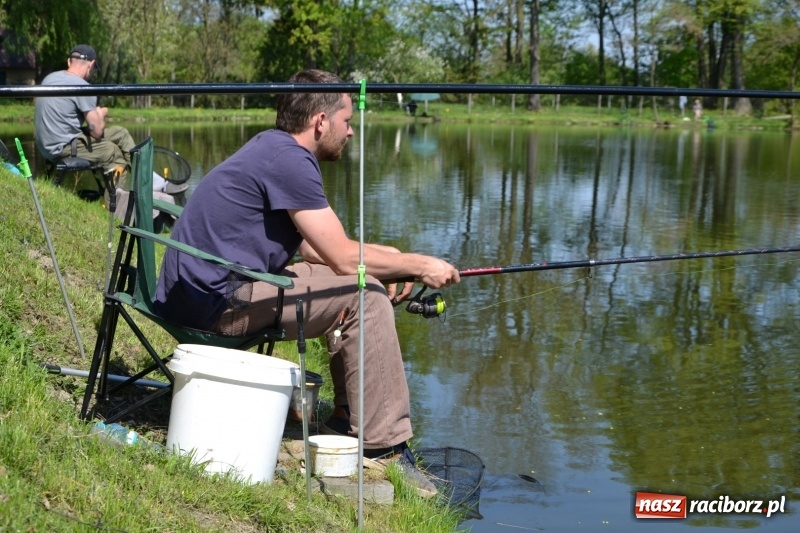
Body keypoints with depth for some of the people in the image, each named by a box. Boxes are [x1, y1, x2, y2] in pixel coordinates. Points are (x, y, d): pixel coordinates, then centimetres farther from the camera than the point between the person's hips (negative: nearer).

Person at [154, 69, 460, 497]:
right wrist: (418, 265, -3)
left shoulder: (273, 148, 15)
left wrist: (388, 258, 11)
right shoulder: (289, 159, -15)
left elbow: (312, 246, 21)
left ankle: (348, 420, 20)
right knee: (365, 297, -12)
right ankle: (384, 449, -10)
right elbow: (343, 257, -15)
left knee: (354, 287, 17)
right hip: (216, 299, -10)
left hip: (203, 290, 10)